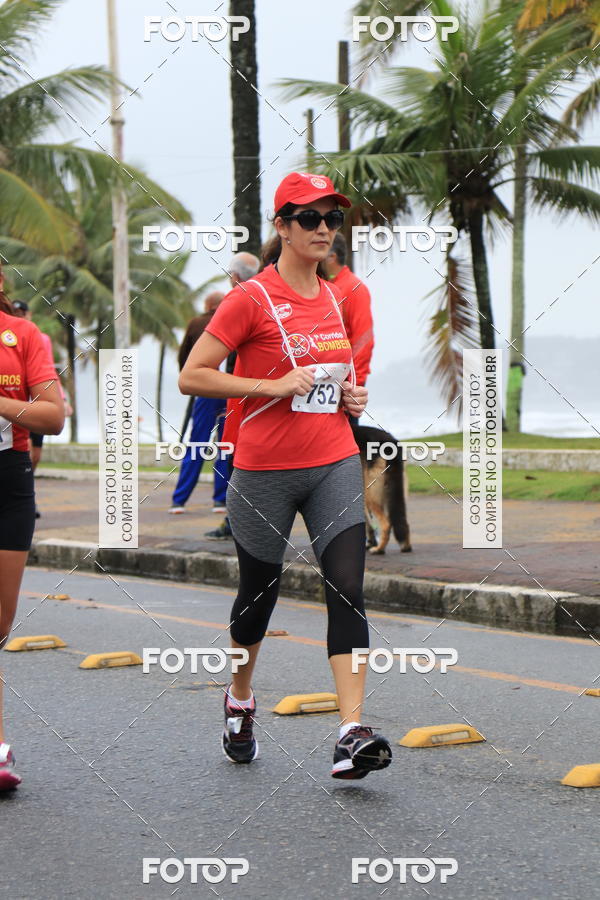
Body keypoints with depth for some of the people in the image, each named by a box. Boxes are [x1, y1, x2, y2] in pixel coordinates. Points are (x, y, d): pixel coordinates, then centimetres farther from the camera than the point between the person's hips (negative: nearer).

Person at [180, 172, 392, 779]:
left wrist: (350, 395, 8)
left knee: (347, 588, -11)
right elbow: (191, 376, -11)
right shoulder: (251, 299, -8)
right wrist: (273, 386, -18)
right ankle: (240, 700, 38)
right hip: (265, 471, -4)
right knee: (259, 593, 10)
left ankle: (352, 734, -17)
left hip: (334, 466, 4)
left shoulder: (335, 298, 11)